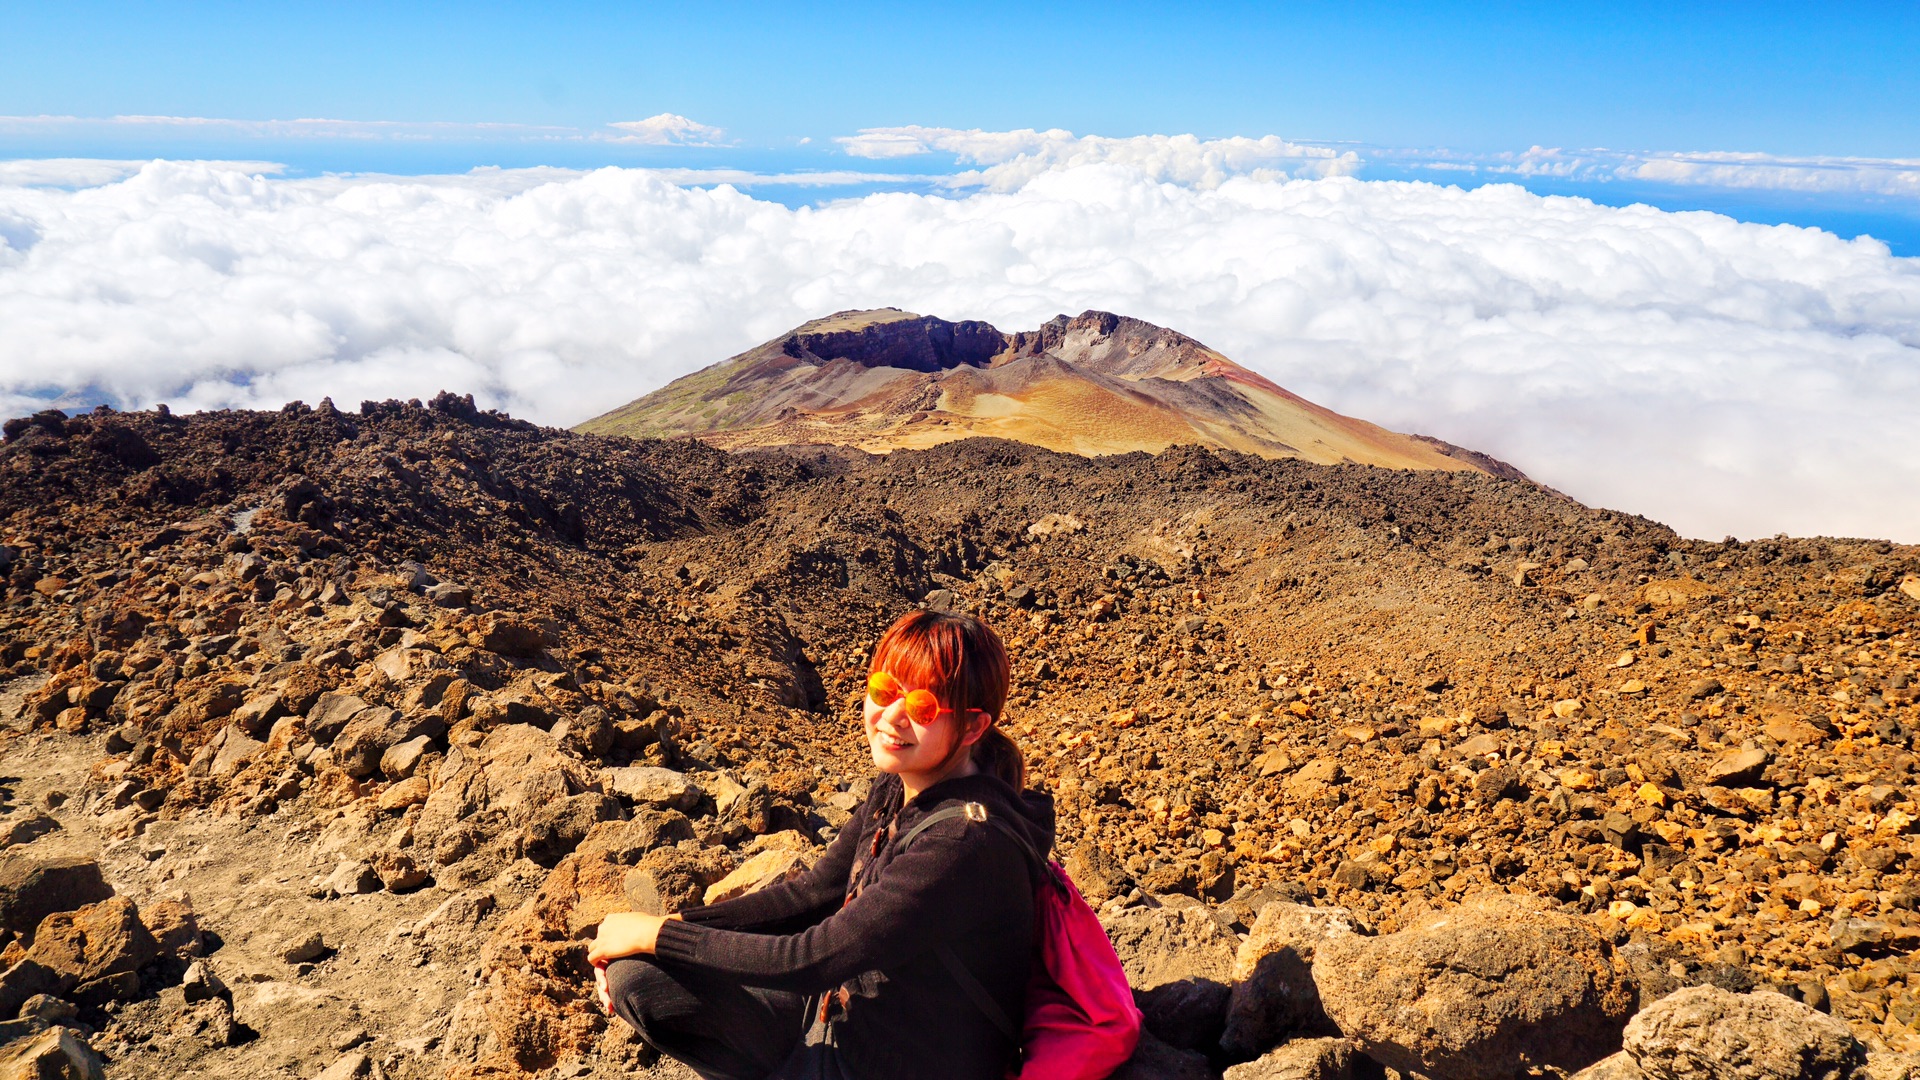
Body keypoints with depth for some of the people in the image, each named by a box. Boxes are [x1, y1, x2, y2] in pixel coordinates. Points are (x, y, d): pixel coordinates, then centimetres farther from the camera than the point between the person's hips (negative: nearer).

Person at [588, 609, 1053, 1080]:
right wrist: (673, 923, -5)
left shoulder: (965, 842, -29)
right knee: (634, 975, -2)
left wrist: (654, 934, -17)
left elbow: (809, 959, -27)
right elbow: (812, 894, 7)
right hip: (841, 1016, 8)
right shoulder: (897, 790, -2)